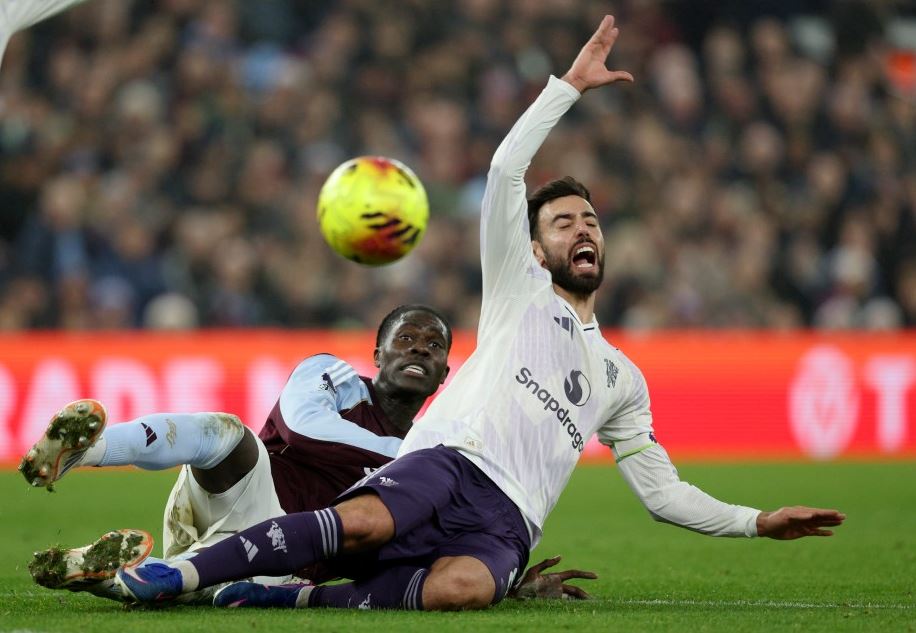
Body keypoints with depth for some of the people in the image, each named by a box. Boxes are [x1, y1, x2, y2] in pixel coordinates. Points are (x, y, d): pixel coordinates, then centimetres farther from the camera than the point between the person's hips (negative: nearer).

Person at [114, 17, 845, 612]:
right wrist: (569, 85, 12)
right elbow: (507, 171, 10)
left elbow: (663, 491, 33)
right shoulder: (521, 291, 24)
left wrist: (758, 522, 22)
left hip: (505, 520, 2)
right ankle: (187, 572, -33)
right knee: (363, 523, -39)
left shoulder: (621, 377, 33)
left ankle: (302, 596, -29)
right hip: (449, 458, -2)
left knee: (462, 587, -38)